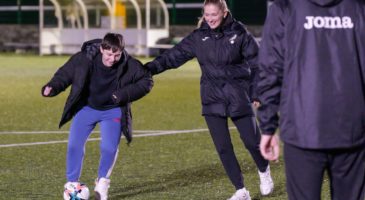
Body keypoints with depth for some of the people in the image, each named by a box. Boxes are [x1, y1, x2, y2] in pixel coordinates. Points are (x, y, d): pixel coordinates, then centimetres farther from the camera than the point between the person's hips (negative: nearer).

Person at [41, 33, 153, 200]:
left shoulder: (129, 65, -22)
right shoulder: (84, 59, -24)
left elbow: (146, 81, -7)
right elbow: (65, 74, -10)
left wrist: (126, 93, -21)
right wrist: (52, 87, -28)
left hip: (112, 111, -1)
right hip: (86, 108, 1)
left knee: (109, 147, -15)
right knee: (74, 145, -11)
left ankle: (102, 182, 14)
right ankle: (72, 183, 9)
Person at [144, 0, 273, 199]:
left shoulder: (239, 33, -6)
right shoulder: (199, 37, 1)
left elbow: (256, 63, -1)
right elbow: (175, 55, 0)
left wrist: (256, 92, -3)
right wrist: (150, 67, -12)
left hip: (238, 96, -2)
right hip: (212, 98, 3)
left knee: (252, 141, 0)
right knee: (223, 147, 0)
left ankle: (264, 172, 33)